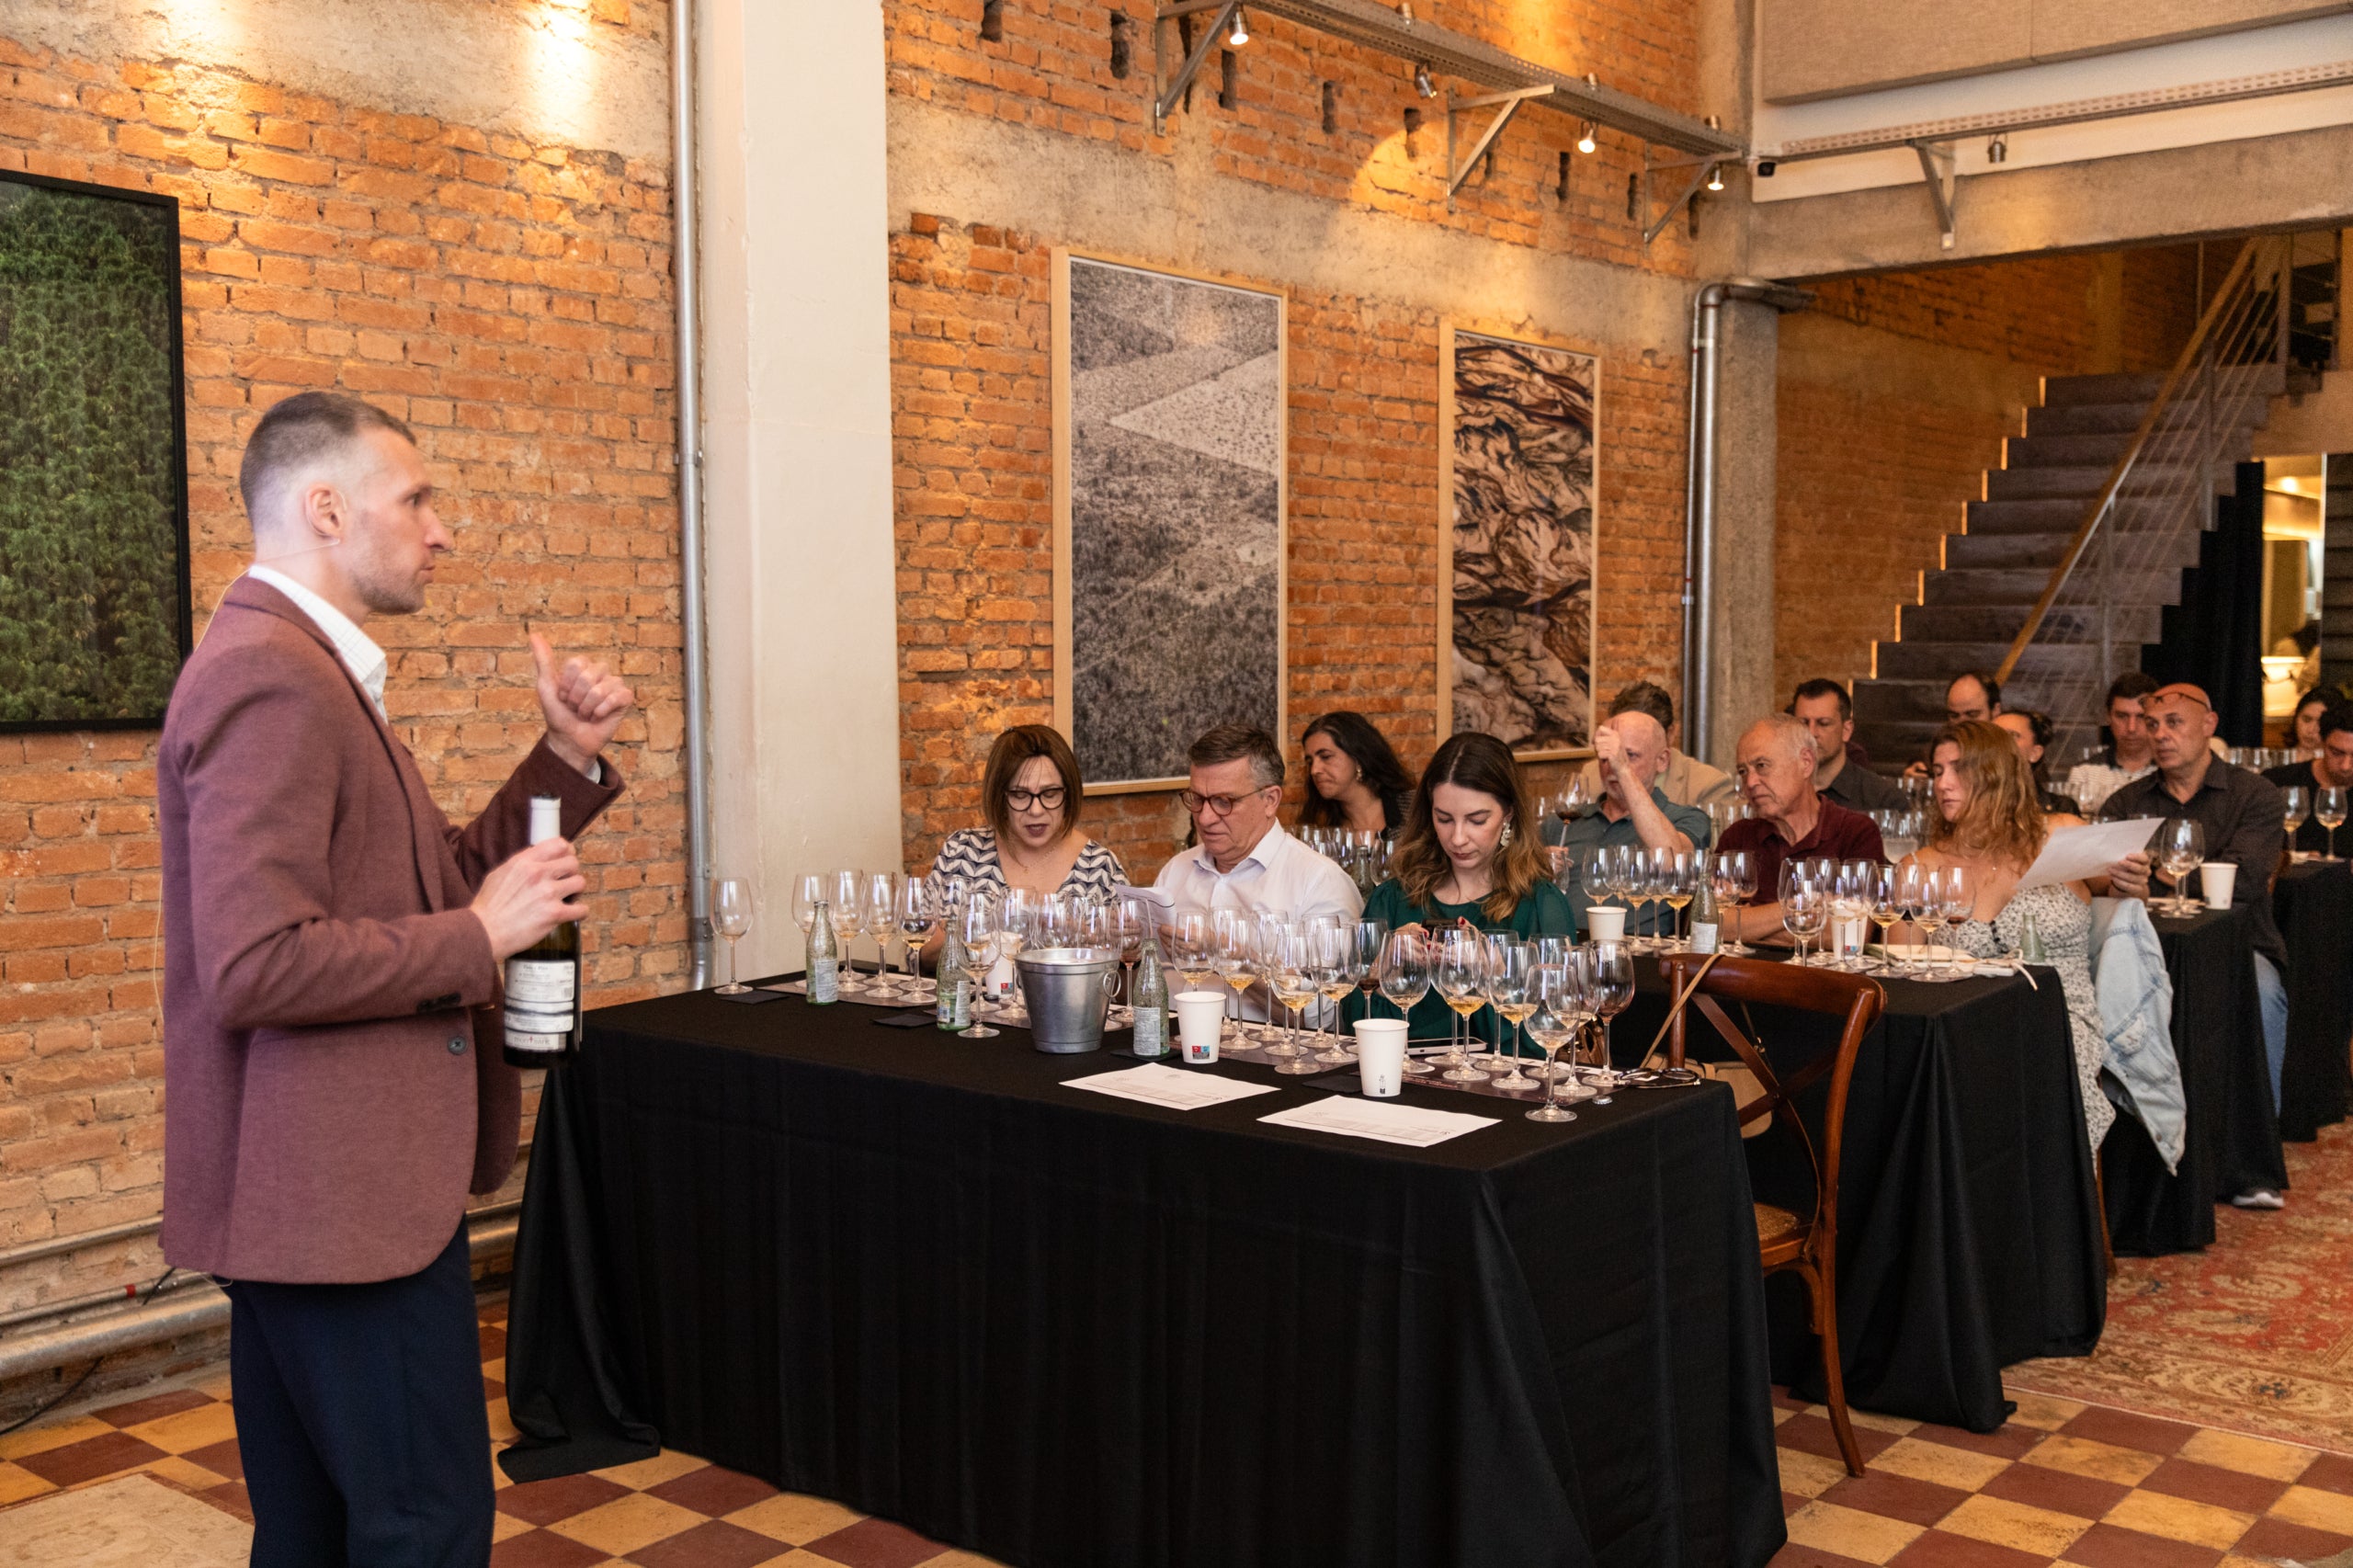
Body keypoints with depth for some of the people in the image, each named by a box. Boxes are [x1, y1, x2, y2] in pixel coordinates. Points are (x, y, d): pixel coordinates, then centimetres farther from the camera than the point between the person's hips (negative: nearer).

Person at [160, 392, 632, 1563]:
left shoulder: (296, 669, 16)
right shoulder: (270, 682, -18)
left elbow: (435, 880, 18)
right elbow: (257, 965, -27)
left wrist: (566, 758, 7)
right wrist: (479, 936, -18)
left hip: (307, 1191, 11)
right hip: (342, 1194, -11)